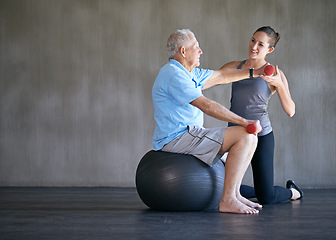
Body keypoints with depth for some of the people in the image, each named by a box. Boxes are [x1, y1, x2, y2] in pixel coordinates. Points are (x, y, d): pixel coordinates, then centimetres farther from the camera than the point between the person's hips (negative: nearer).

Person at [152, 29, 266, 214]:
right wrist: (244, 122, -20)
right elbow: (206, 105, -22)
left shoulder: (190, 73, 18)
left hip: (188, 135, 11)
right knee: (245, 135, -18)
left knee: (249, 137, 13)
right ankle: (228, 201, -19)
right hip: (177, 138, -11)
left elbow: (220, 76, 27)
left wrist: (254, 73, 24)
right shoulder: (174, 74, -16)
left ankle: (234, 194, 9)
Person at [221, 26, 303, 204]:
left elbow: (290, 111, -13)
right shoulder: (235, 67, 7)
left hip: (260, 135, -4)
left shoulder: (274, 74, -6)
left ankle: (293, 192, 31)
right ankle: (261, 191, 27)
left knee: (266, 198, -5)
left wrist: (278, 84, -26)